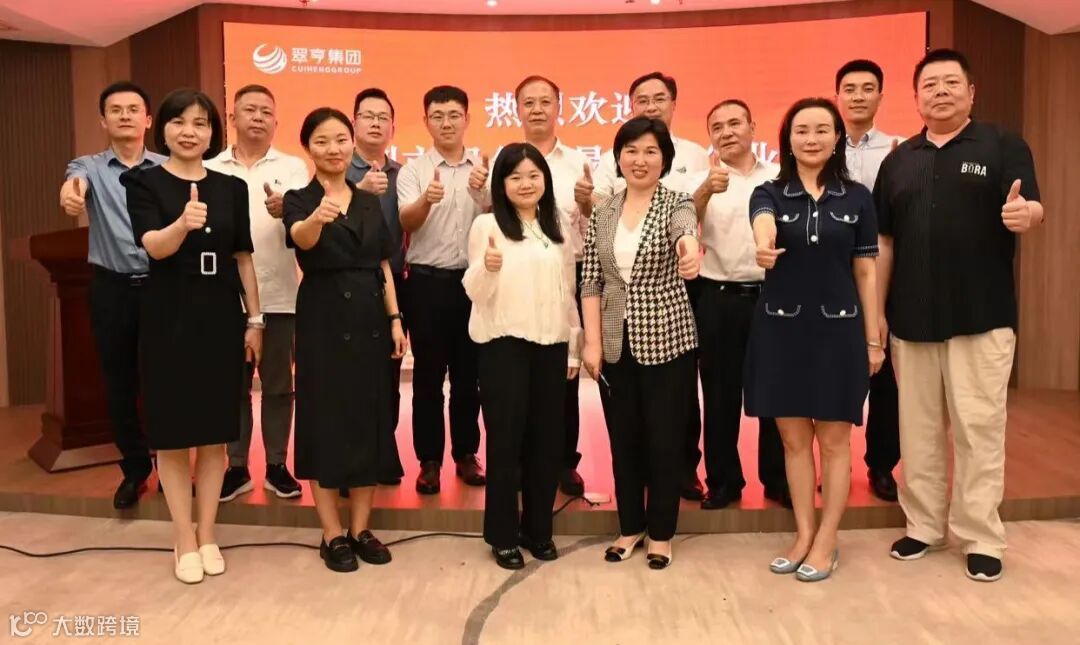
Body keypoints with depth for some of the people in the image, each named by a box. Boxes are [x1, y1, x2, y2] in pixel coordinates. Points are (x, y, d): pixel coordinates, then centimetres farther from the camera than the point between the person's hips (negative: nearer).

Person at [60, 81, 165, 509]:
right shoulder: (90, 167, 4)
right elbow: (76, 183, -20)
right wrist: (70, 192, -44)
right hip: (112, 288, 2)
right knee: (119, 383, 10)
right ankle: (134, 468, 26)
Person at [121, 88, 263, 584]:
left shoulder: (232, 187, 6)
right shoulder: (143, 182, -3)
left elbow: (243, 258, 8)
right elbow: (154, 246, -18)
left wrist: (255, 320, 6)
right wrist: (183, 223, -39)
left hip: (221, 318, 3)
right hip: (168, 318, -2)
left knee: (215, 431, 8)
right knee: (172, 431, 3)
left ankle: (207, 534, 22)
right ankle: (184, 541, 17)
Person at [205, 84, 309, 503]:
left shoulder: (292, 167, 4)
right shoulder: (210, 170, 8)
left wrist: (284, 209, -36)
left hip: (278, 296, -1)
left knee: (278, 385, 8)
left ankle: (277, 467, 20)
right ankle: (237, 468, 21)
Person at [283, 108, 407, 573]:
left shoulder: (369, 202, 11)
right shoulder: (299, 200, -4)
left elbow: (384, 266, 11)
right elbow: (302, 239, -27)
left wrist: (395, 318, 3)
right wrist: (317, 218, -49)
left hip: (370, 317, 5)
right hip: (323, 319, -4)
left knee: (369, 416, 7)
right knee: (326, 415, 1)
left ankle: (361, 528, 20)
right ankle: (332, 534, 13)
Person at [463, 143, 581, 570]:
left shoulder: (557, 229, 11)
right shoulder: (487, 225, -3)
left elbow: (568, 291, 14)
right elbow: (476, 293, -7)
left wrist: (574, 347, 12)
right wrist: (487, 267, -28)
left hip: (551, 343, 4)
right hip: (503, 344, -4)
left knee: (546, 438, 8)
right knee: (506, 437, 1)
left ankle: (538, 528, 23)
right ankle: (503, 535, 15)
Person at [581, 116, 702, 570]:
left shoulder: (677, 204, -5)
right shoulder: (602, 212, 5)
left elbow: (686, 231, -30)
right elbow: (590, 281, 4)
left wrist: (689, 247, -54)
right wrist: (592, 340, -4)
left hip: (666, 340, -3)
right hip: (616, 343, 3)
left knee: (665, 438, 6)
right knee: (623, 438, 12)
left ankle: (661, 532, 24)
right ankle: (630, 526, 29)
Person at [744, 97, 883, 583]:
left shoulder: (857, 198, 2)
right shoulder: (769, 193, 1)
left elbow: (865, 272, 4)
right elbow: (763, 224, -24)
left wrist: (874, 339, 2)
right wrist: (764, 245, -48)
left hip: (838, 329, -1)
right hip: (780, 329, 1)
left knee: (834, 440, 6)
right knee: (794, 439, 10)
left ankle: (826, 542, 20)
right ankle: (803, 535, 24)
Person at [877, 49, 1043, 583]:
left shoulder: (1004, 147, 1)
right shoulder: (898, 161, 10)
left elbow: (1034, 210, -10)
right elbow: (884, 241, 10)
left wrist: (1025, 213, -34)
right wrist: (876, 310, 6)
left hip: (981, 317, -3)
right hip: (911, 318, 3)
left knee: (979, 428, 2)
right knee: (918, 429, 11)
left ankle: (981, 537, 14)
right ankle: (923, 525, 24)